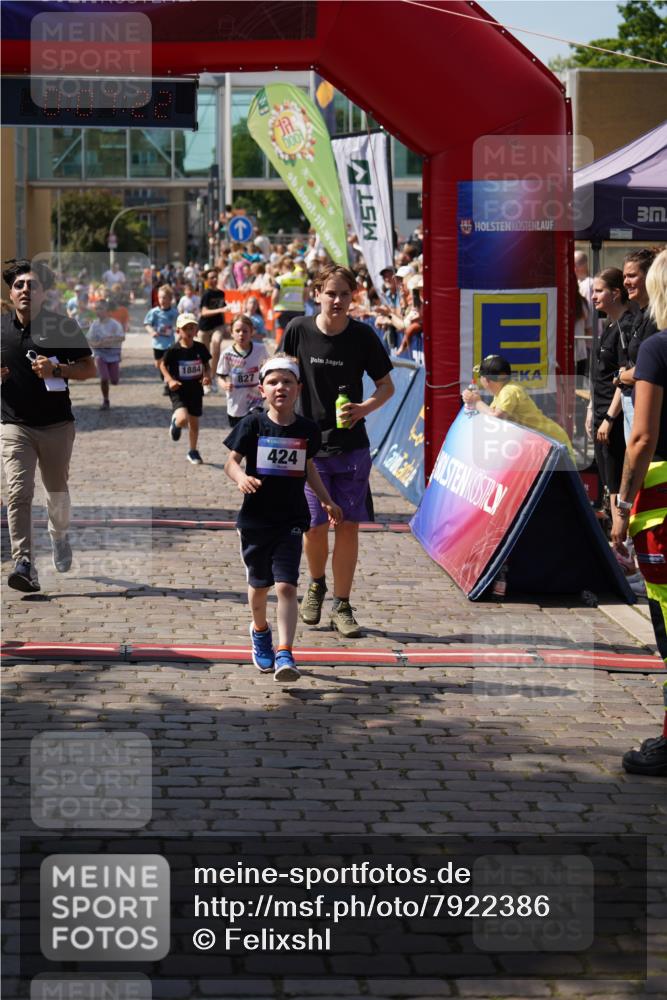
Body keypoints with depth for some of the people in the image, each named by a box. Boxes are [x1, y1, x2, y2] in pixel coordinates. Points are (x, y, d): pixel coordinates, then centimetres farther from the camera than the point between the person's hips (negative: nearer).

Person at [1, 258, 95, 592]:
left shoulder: (63, 326, -2)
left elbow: (89, 368, 1)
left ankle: (59, 535, 46)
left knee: (57, 491, 15)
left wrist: (56, 370, -16)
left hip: (57, 424, 0)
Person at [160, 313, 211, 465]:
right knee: (183, 419, -25)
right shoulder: (173, 350, -14)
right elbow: (163, 365, 0)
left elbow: (207, 365, 9)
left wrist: (207, 376, -11)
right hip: (178, 390, -4)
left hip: (195, 390, 4)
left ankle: (193, 451, 35)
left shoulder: (200, 348, -5)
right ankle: (175, 421, 14)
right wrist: (170, 380, -14)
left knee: (194, 422, 15)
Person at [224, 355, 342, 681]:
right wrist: (241, 478, -24)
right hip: (255, 517, 0)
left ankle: (285, 653, -14)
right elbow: (231, 461, -3)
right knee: (259, 584, 15)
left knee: (286, 586, -11)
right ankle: (259, 630, 43)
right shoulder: (253, 425, -6)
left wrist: (326, 500, 19)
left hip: (291, 521, 0)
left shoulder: (307, 430, 1)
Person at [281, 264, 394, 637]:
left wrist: (365, 408, -16)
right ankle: (316, 585, 29)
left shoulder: (363, 336, -6)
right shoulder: (298, 331, -5)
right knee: (315, 525, -1)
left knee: (349, 525, 1)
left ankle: (342, 605, 14)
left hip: (352, 446, 0)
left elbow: (387, 385, 4)